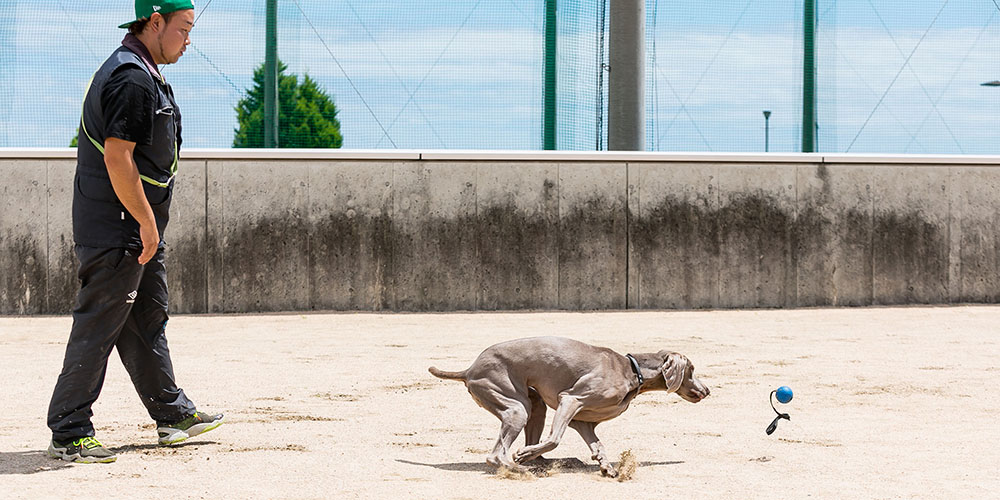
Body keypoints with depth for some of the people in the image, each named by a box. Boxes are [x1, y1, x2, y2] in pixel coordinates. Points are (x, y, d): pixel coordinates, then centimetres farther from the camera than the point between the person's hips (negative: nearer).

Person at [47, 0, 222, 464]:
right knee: (98, 328, -6)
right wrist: (146, 221, -20)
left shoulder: (135, 72, 15)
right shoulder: (133, 79, -18)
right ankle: (67, 433, -1)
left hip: (136, 232, 11)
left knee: (148, 320, 17)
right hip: (116, 230, -11)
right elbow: (117, 157, -24)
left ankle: (172, 413, 27)